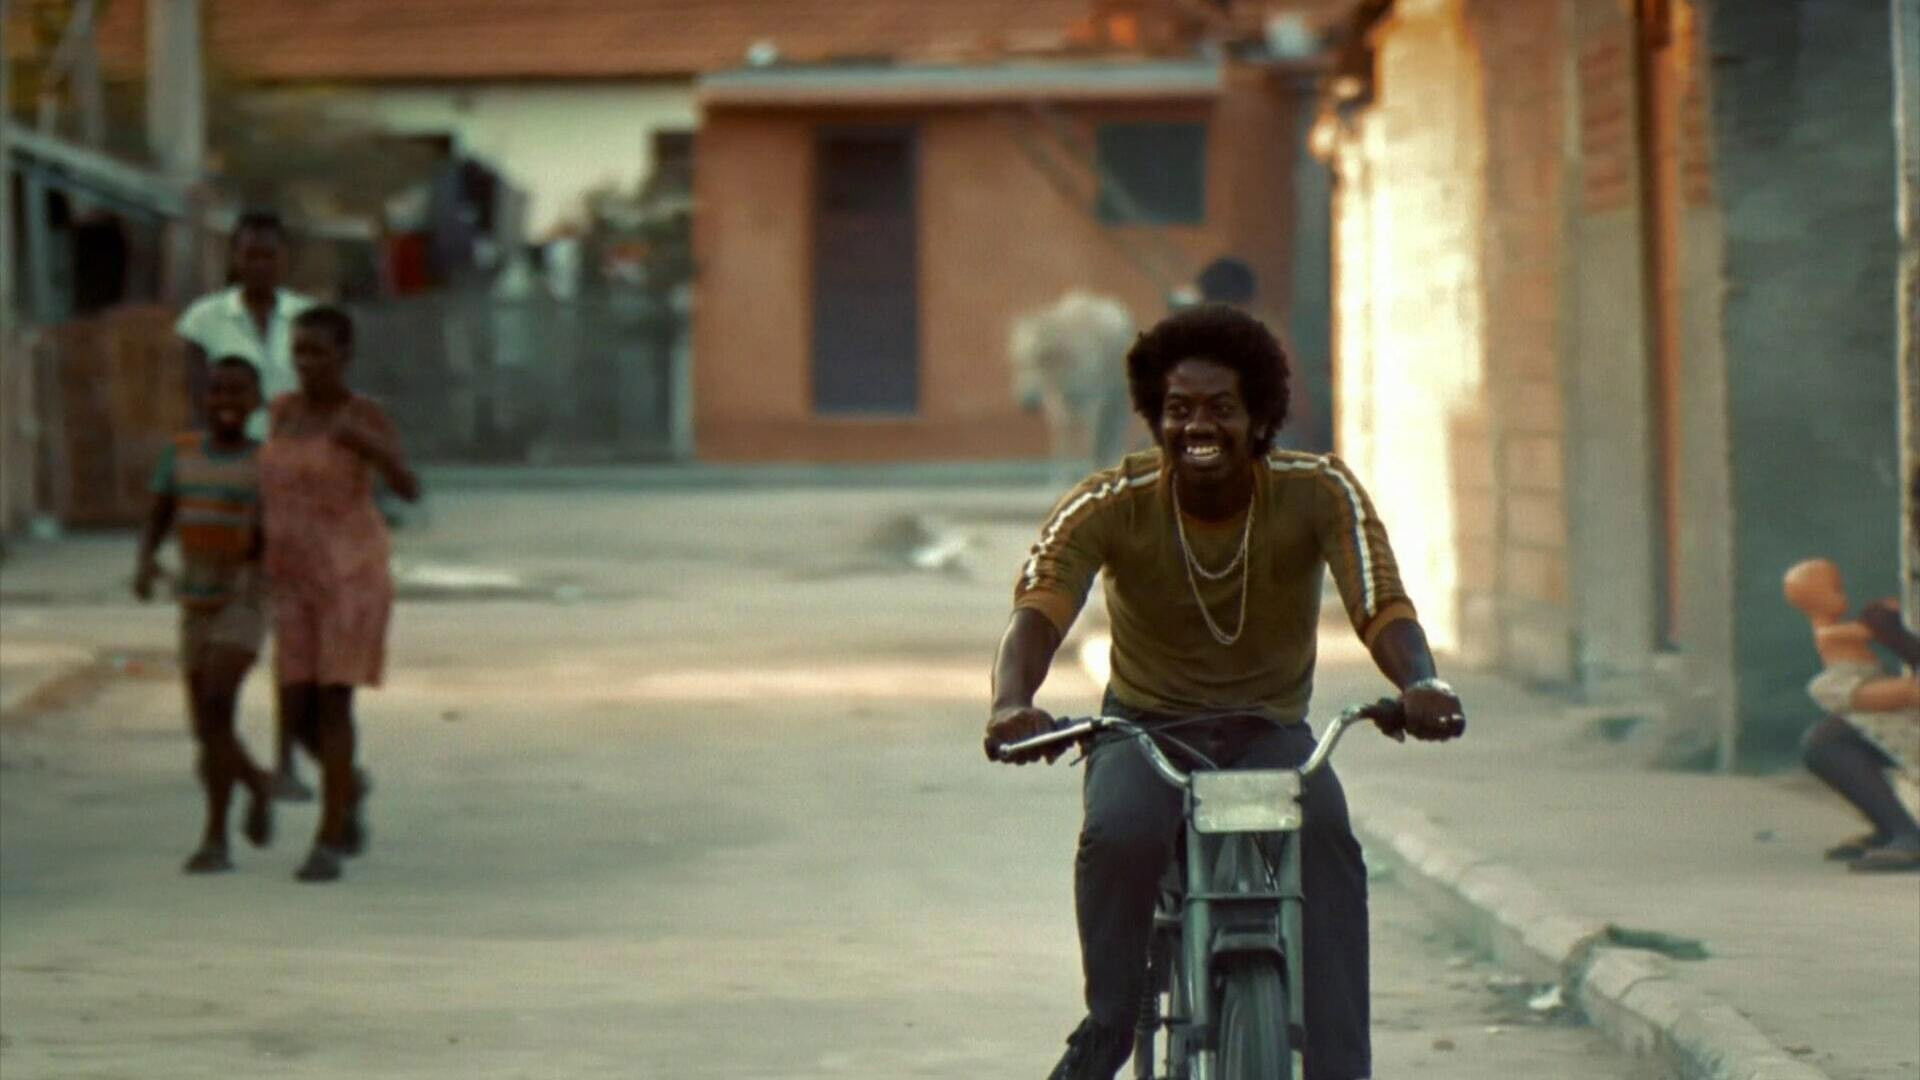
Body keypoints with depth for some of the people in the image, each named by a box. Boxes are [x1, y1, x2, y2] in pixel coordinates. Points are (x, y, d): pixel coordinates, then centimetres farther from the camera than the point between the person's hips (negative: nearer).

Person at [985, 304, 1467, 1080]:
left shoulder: (1319, 494, -13)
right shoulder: (1108, 505, -14)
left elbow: (1382, 609, -25)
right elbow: (1038, 609, -29)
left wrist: (1420, 683, -49)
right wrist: (1013, 702, -52)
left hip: (1270, 731, 0)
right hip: (1145, 726, 0)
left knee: (1324, 834, -32)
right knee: (1119, 834, -34)